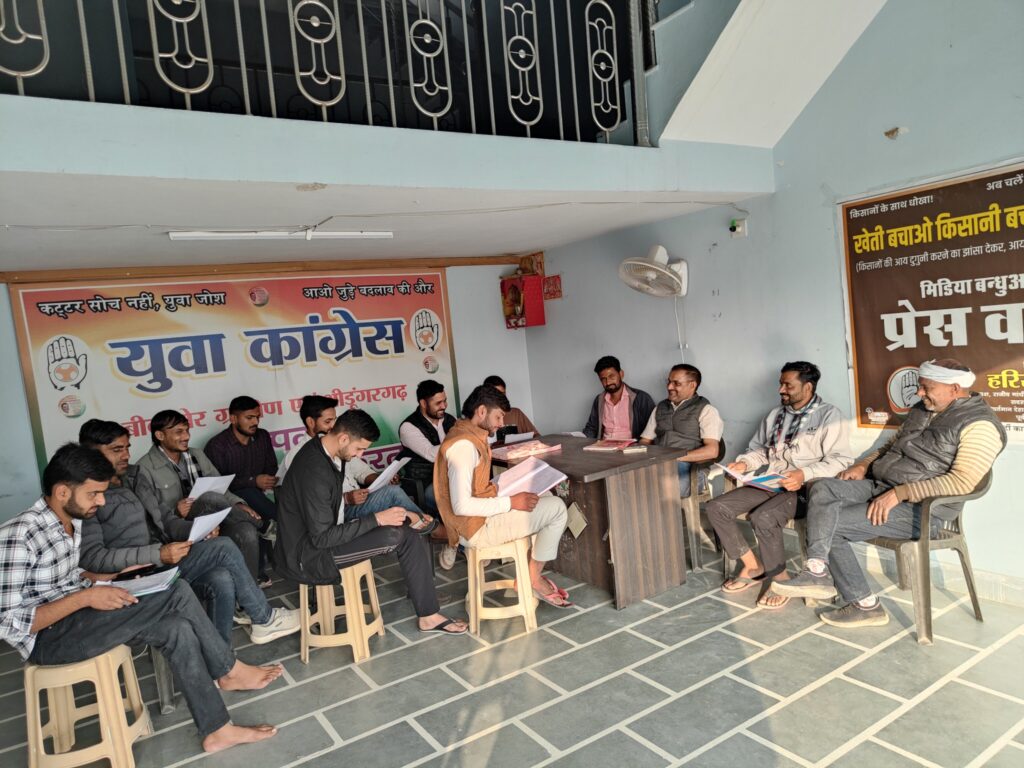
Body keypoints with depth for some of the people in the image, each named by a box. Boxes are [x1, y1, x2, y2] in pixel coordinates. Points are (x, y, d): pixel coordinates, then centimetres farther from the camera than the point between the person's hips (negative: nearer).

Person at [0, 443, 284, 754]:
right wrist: (85, 597, -27)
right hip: (47, 638, -8)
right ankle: (228, 671, -6)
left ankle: (217, 729, -2)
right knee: (176, 593, -23)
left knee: (177, 628, -13)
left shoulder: (72, 521, 5)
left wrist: (120, 575, 2)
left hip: (76, 621, 8)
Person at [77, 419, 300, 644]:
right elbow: (91, 558, -19)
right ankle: (264, 619, -1)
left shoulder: (134, 478, 15)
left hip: (162, 564, 7)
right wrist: (159, 554, -26)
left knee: (222, 581, -23)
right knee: (224, 548, -19)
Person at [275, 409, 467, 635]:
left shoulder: (320, 449, 1)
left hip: (320, 535, 10)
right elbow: (321, 539, -27)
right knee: (397, 536, -22)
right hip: (308, 557, -10)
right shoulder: (315, 471, -29)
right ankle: (428, 616, -2)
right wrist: (377, 519, -25)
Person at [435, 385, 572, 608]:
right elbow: (461, 505, -29)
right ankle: (533, 579, 4)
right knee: (557, 508, -11)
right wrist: (511, 502, -21)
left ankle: (533, 574, 16)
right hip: (478, 527, -11)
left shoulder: (465, 434, 10)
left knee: (545, 498, 20)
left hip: (481, 514, 11)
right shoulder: (463, 445, -23)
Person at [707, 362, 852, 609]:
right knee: (716, 508, -10)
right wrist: (744, 462, 2)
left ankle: (780, 578, -9)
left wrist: (805, 474, -27)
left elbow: (841, 459, -14)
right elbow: (760, 449, 24)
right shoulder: (776, 414, 18)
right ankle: (753, 567, 2)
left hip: (806, 488, -7)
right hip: (771, 484, 7)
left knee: (763, 517, -35)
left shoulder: (828, 415, -4)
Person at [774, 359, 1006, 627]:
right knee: (823, 489, -17)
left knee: (831, 526, -18)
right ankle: (817, 571, -23)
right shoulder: (923, 409, 15)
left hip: (920, 509, -8)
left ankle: (865, 604, -4)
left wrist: (898, 493, -27)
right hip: (880, 485, 8)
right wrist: (864, 465, 7)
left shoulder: (979, 425, -13)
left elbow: (962, 481, -24)